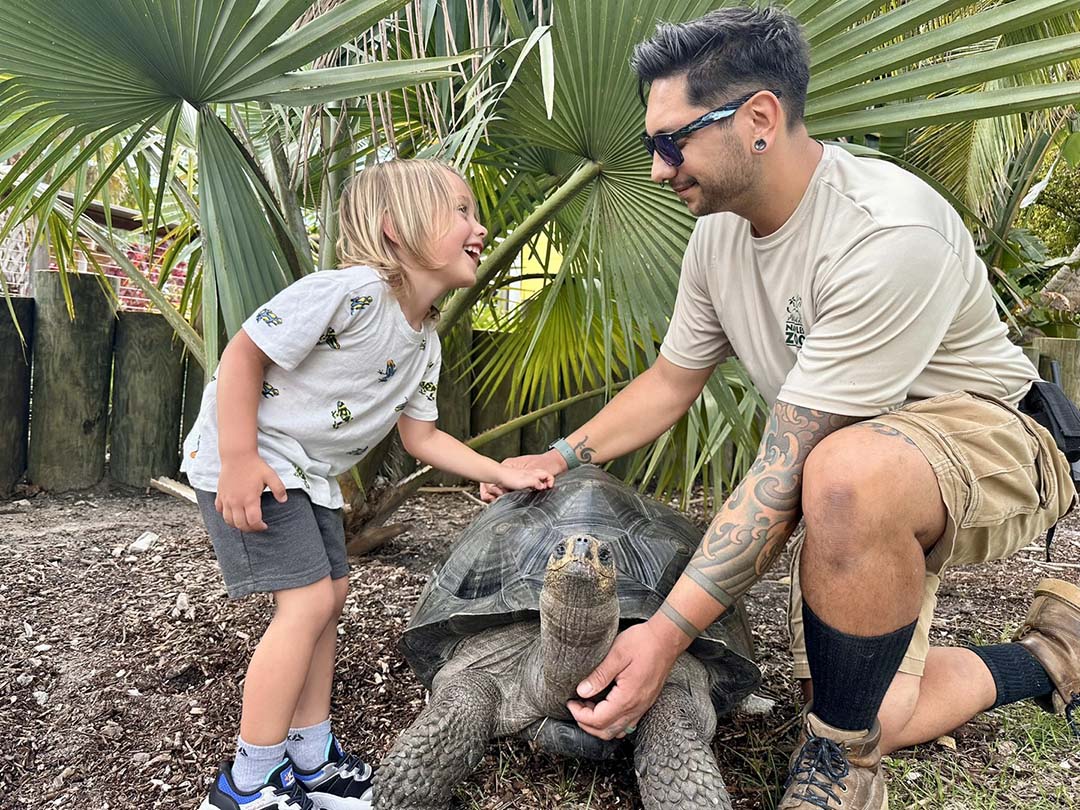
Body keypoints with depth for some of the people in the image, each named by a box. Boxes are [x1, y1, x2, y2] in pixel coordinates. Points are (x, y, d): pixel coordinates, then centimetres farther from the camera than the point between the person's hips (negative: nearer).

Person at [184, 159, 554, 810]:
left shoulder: (425, 343, 3)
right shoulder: (351, 290, -25)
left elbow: (422, 436, 8)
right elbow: (243, 355, -22)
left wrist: (503, 474, 0)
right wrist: (240, 462, -25)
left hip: (309, 473, 9)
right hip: (245, 456, -9)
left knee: (330, 595, 11)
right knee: (308, 601, -12)